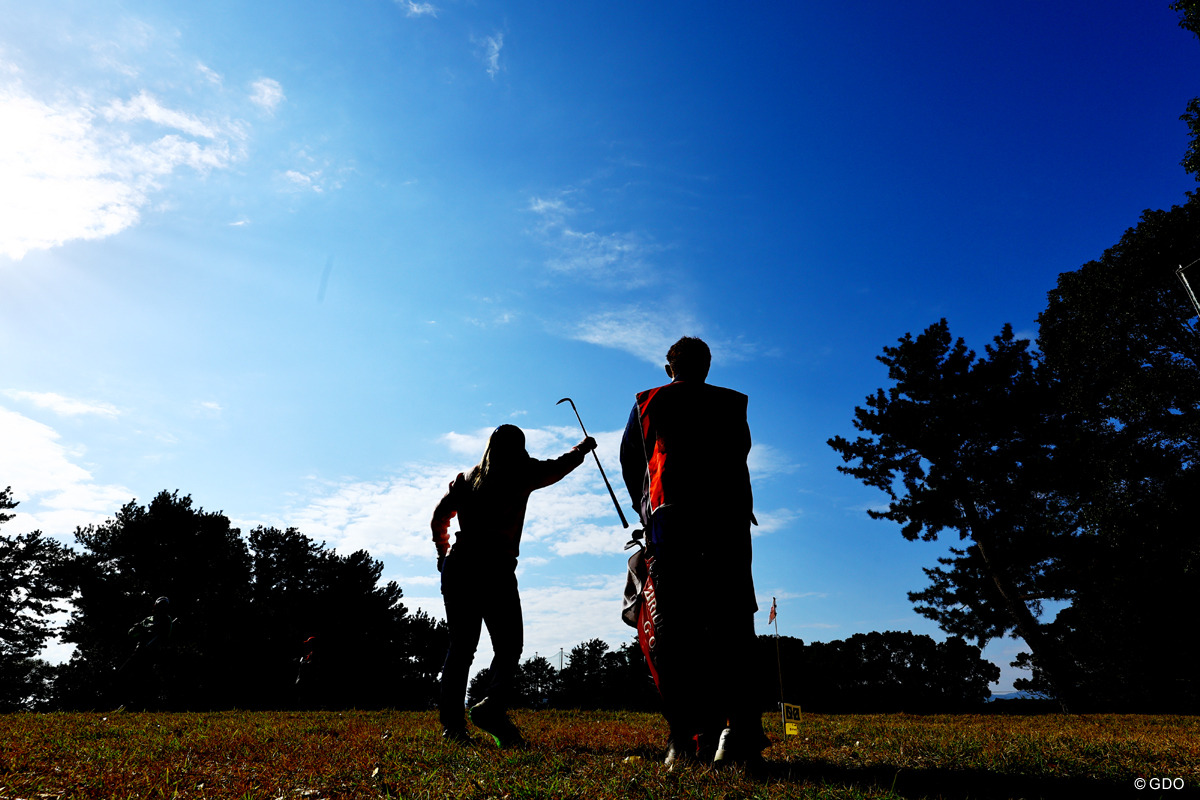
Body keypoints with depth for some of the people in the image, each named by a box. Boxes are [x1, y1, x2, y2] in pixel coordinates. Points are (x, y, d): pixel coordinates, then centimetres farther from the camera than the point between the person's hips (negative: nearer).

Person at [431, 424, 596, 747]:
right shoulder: (522, 473, 5)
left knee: (461, 647, 10)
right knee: (508, 646, 0)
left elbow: (439, 518, 20)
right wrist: (583, 448, 40)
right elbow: (560, 465, 22)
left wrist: (443, 554, 34)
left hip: (458, 565, 5)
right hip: (495, 568, -5)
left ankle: (452, 724, 7)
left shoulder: (466, 478, 16)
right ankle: (493, 706, -20)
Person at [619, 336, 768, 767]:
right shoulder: (732, 403, 23)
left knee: (674, 623, -3)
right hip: (727, 512, 1)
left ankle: (684, 737, -9)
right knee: (731, 618, -1)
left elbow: (629, 465, 23)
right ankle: (739, 724, -13)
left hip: (668, 513, 0)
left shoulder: (646, 403, 23)